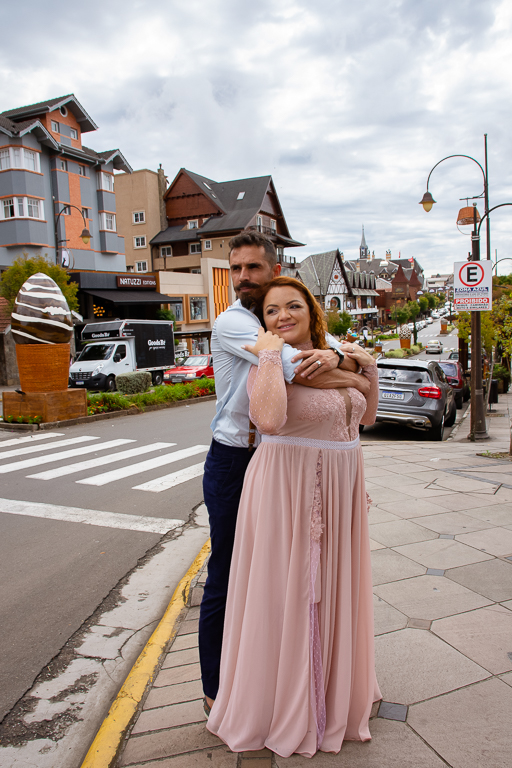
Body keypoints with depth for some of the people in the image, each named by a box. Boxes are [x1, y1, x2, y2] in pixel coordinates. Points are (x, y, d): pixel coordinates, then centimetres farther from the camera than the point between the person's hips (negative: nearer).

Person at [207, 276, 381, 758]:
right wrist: (270, 354, -27)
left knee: (332, 589, 20)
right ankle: (282, 705, 29)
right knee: (286, 593, 6)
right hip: (287, 489, -7)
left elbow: (366, 416, 19)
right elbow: (268, 419, -35)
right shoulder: (268, 364, -13)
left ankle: (335, 690, 43)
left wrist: (368, 368, 7)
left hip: (340, 489, 7)